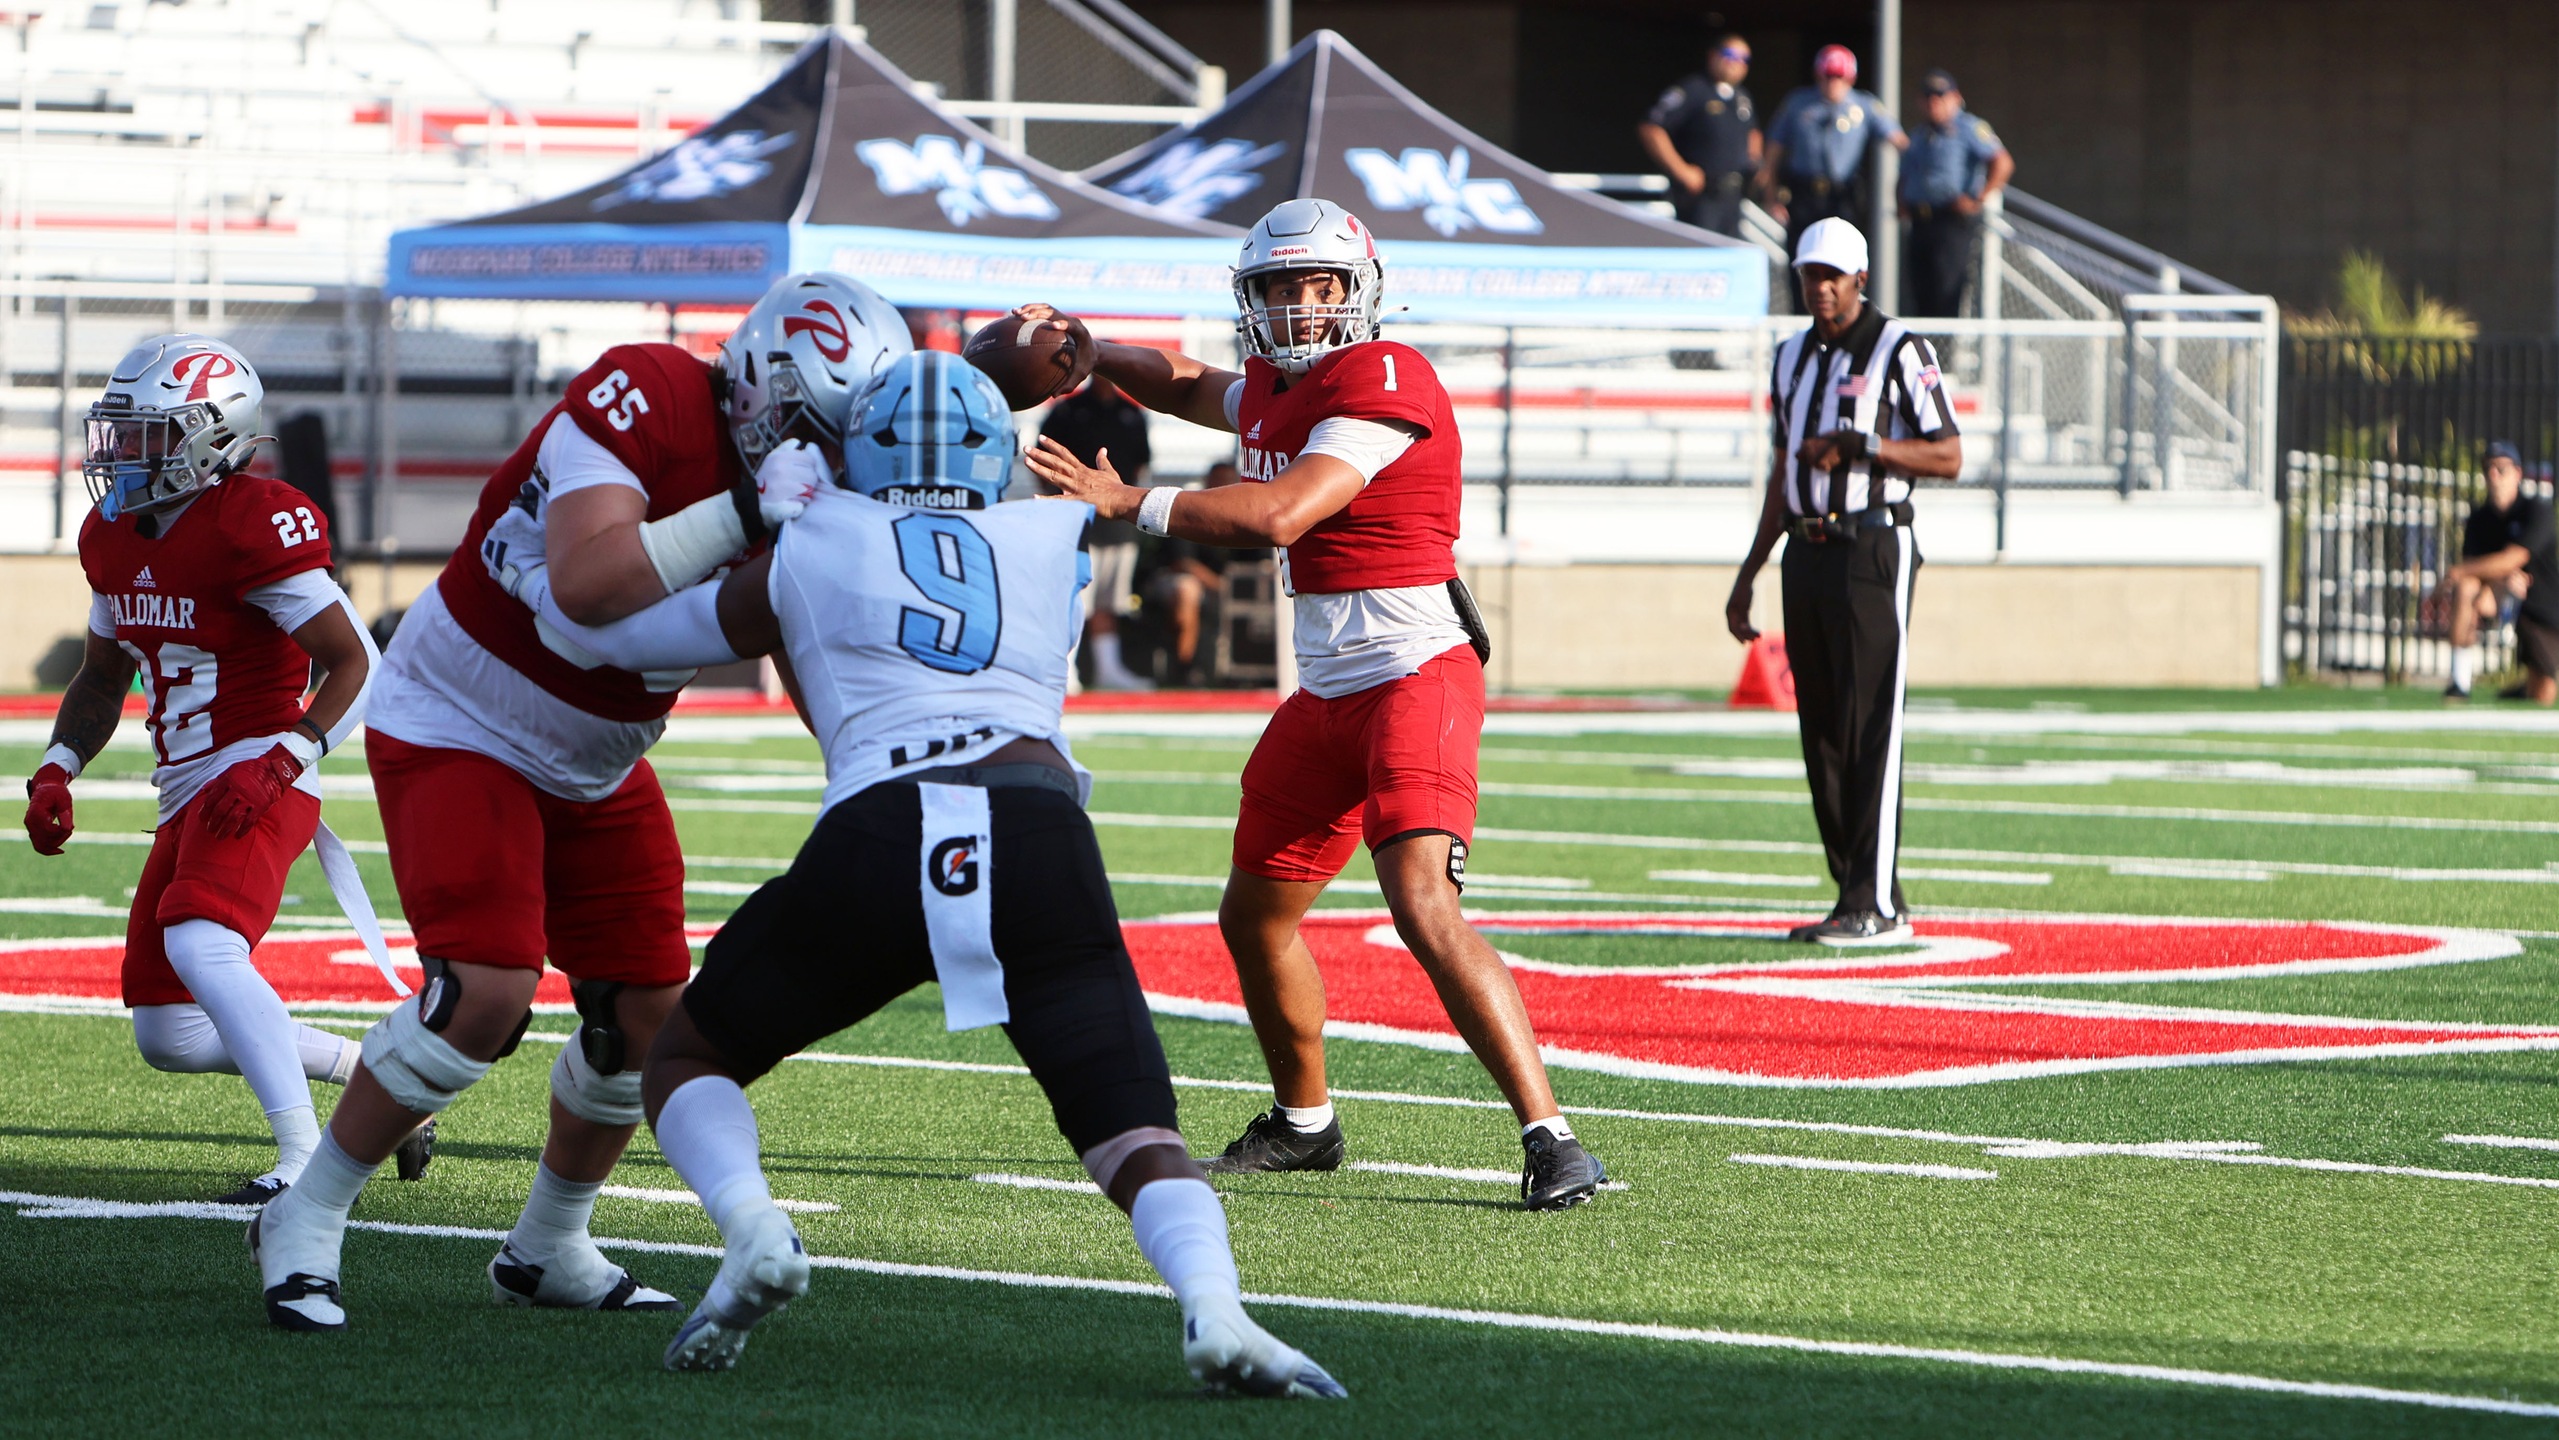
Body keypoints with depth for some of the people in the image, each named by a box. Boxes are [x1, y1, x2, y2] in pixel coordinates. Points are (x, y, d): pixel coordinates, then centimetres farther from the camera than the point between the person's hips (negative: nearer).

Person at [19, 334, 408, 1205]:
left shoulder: (252, 527, -16)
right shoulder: (114, 537, 10)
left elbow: (357, 665, -16)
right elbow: (102, 680, 23)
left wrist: (281, 761, -27)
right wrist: (56, 771, 6)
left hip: (257, 787, -9)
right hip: (186, 802, 9)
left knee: (200, 944, -34)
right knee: (168, 1037, 8)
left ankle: (305, 1161, -35)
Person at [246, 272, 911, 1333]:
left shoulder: (792, 486, -6)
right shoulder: (644, 400, -28)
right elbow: (588, 585, -42)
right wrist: (749, 511, -40)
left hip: (596, 765, 8)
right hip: (456, 728, -8)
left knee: (647, 1012, 5)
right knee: (485, 994, -21)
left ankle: (548, 1247, 26)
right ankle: (304, 1224, -6)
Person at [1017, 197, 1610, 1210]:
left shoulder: (1382, 383, -16)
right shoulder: (1271, 391, 12)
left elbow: (1276, 517, -26)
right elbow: (1179, 385, 35)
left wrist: (1121, 501, -21)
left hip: (1415, 678, -10)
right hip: (1327, 695, 10)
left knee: (1426, 912, -24)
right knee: (1255, 916, 18)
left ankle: (1550, 1140, -24)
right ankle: (1304, 1121, 39)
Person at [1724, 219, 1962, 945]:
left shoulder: (1899, 352, -5)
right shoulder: (1794, 358, 16)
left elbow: (1948, 457, -8)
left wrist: (1860, 446, -19)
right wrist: (1748, 575, 20)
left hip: (1872, 550, -7)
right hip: (1806, 552, 7)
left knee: (1870, 729, -10)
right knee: (1822, 732, 6)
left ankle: (1875, 904, -11)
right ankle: (1857, 894, 12)